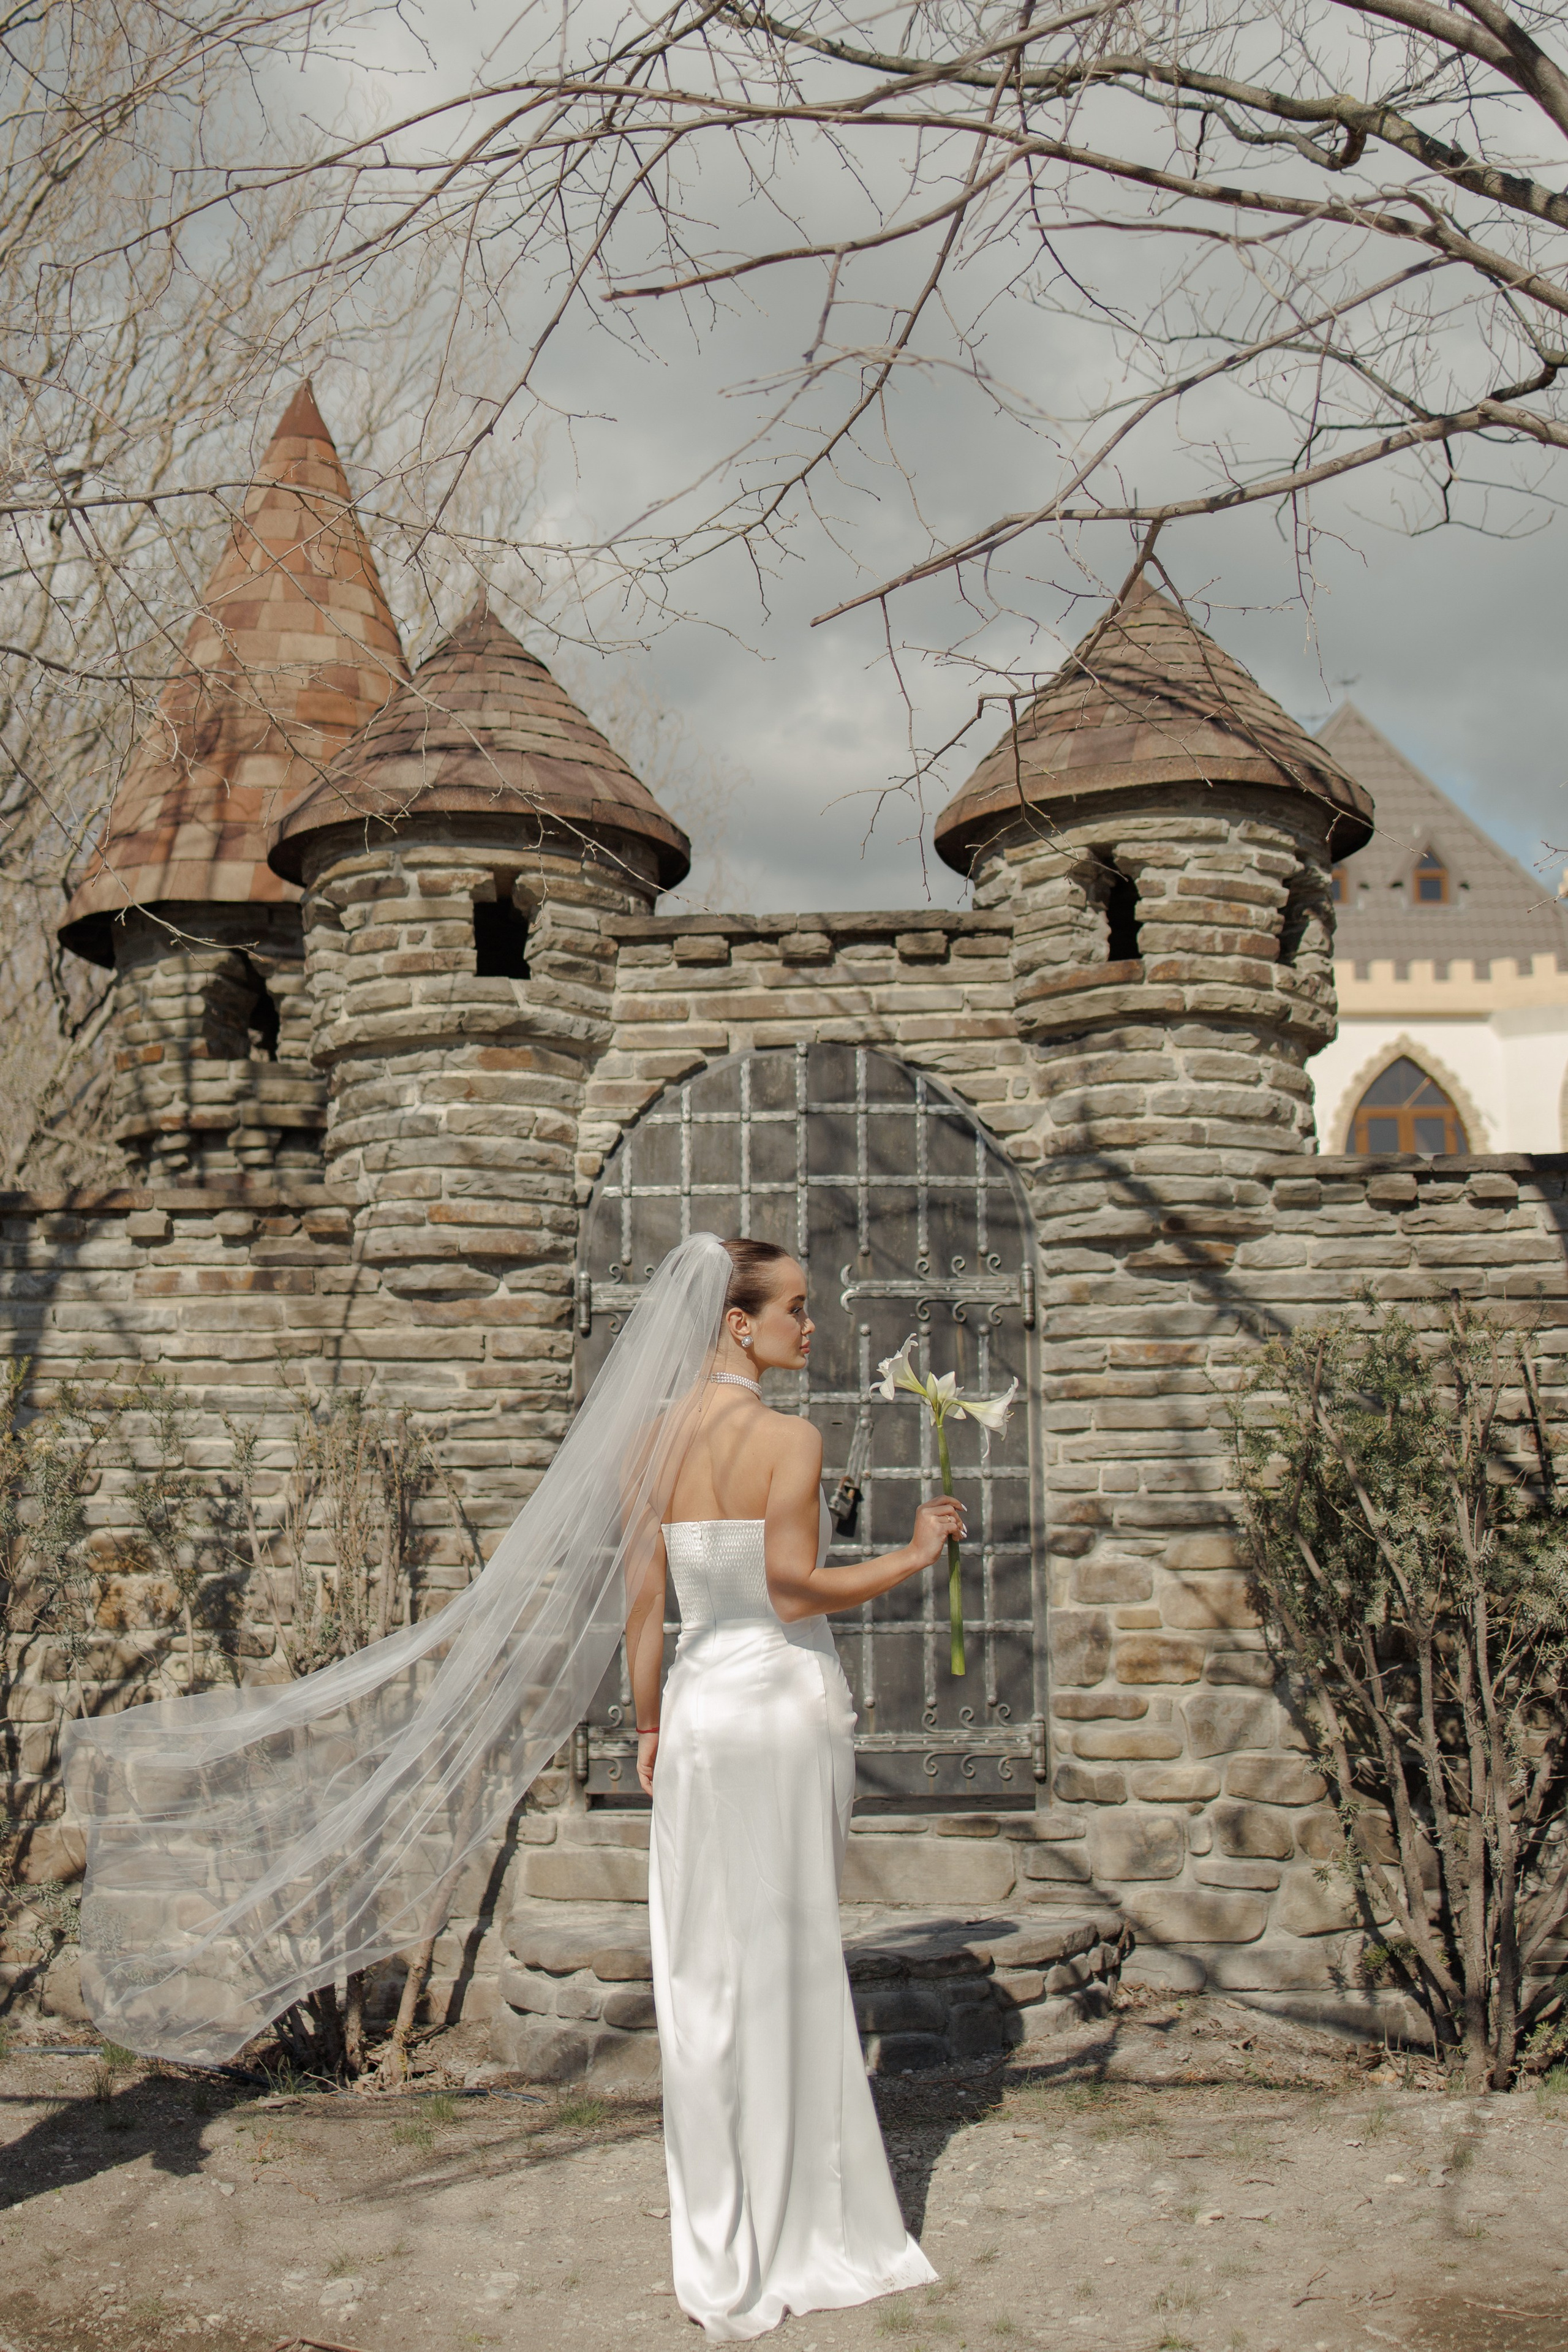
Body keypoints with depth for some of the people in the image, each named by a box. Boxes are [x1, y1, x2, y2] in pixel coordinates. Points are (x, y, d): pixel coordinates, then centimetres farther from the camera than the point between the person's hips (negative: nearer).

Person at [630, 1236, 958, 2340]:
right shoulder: (790, 1438, -13)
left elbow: (644, 1604, 6)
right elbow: (794, 1590, -17)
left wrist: (649, 1724, 16)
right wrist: (919, 1554, -7)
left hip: (698, 1703, 5)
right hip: (788, 1701, -5)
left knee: (705, 1968, 11)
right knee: (792, 1958, 7)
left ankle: (723, 2251, 23)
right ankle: (798, 2232, 20)